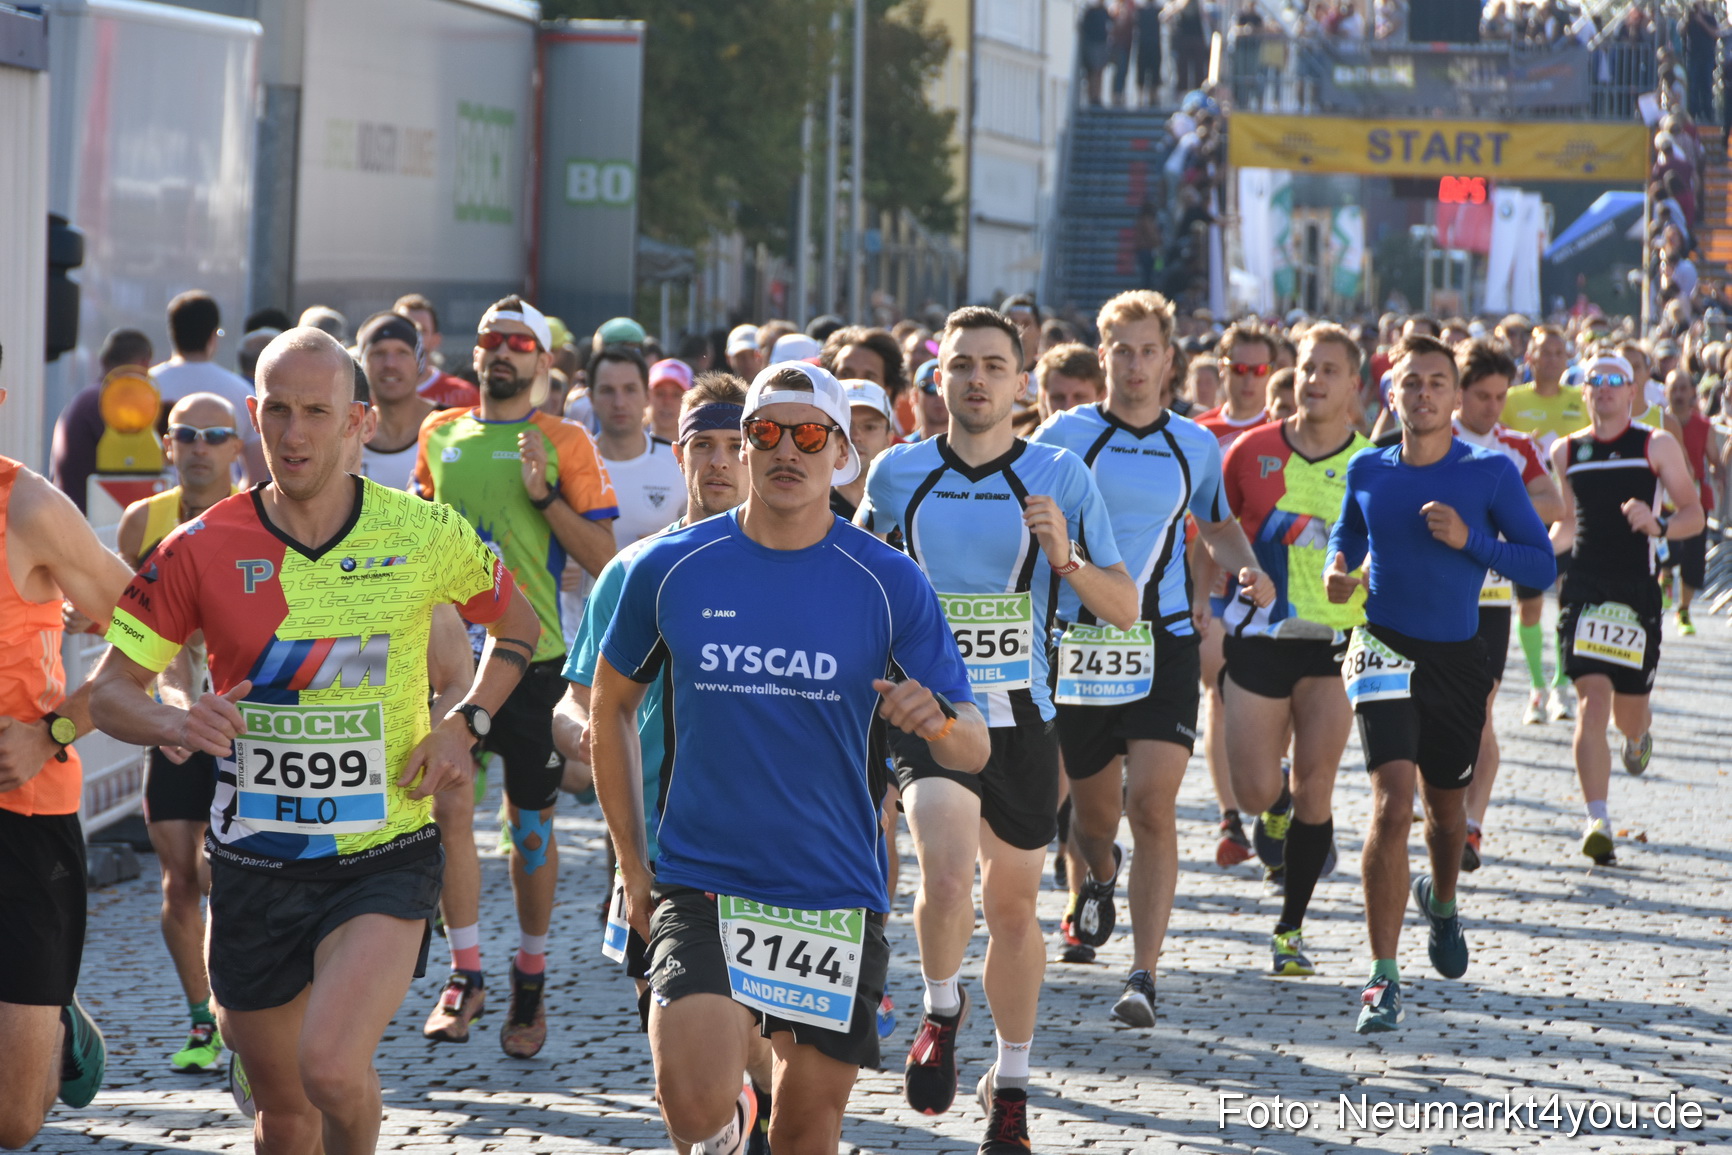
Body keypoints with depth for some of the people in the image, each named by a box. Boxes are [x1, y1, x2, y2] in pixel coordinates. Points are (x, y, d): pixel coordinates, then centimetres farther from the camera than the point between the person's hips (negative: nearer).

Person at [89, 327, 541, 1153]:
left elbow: (517, 623, 14)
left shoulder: (426, 535, -4)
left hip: (385, 861, -2)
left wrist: (466, 722, -1)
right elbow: (110, 690, 0)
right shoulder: (201, 549, -4)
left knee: (330, 1067, -25)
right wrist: (174, 723, -21)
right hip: (254, 868, 2)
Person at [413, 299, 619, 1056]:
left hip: (532, 651, -2)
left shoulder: (563, 444, 0)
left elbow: (603, 558, -4)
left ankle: (530, 978, 20)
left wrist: (545, 494, -15)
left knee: (531, 823, 6)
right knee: (447, 804, -7)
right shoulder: (439, 434, 11)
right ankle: (464, 974, 3)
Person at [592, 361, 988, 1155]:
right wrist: (632, 865, 11)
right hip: (700, 881, -1)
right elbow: (611, 705, 13)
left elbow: (973, 749, -2)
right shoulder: (669, 568, -1)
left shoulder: (888, 583, -3)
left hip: (836, 895, 1)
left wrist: (938, 721, -26)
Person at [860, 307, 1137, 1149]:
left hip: (1022, 715, 1)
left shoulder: (1060, 476, -2)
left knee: (1012, 904, 12)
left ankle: (1010, 1085, 32)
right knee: (946, 874, -25)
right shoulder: (899, 473, 1)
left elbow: (1125, 609, -1)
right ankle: (941, 1014, 5)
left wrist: (1066, 559, -18)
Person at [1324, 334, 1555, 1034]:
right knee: (1392, 803, -17)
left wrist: (1469, 538, -20)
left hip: (1457, 659, 1)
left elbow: (1542, 564, -6)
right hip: (1384, 651, -1)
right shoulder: (1367, 472, 1)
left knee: (1446, 804, 18)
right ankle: (1383, 980, -16)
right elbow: (1346, 534, 21)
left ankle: (1442, 903, 54)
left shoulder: (1491, 473, -5)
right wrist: (1338, 570, -1)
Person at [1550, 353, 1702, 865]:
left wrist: (1659, 525, -21)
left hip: (1638, 592, -1)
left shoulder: (1657, 446, 2)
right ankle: (1597, 822, -18)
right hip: (1583, 588, 1)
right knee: (1592, 702, -15)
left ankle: (1639, 734, 49)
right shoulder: (1566, 451, 9)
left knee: (1628, 713, 9)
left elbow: (1695, 515, -2)